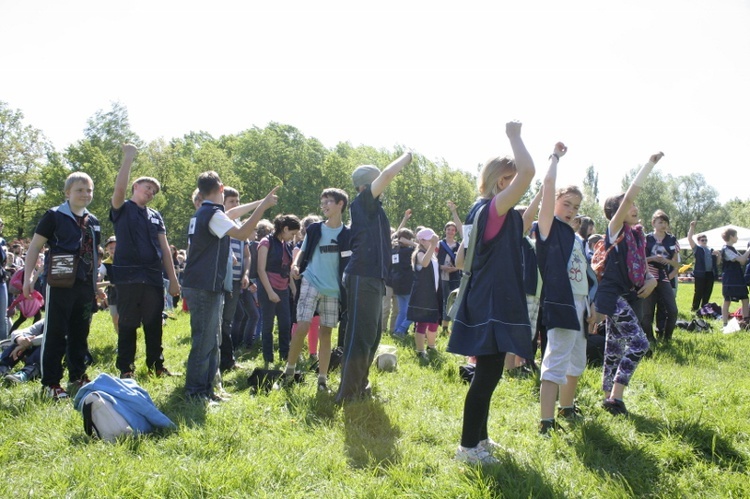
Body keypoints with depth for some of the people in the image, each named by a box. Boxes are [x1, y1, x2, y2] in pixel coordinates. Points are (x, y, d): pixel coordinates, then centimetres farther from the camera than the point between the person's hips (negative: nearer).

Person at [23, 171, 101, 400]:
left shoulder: (93, 221, 13)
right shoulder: (54, 216, -4)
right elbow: (35, 246, -4)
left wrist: (96, 283, 20)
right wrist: (28, 276, -12)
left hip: (85, 285, 6)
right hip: (60, 284, -6)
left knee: (80, 333, 12)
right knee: (55, 333, -2)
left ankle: (78, 377, 23)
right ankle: (50, 382, 4)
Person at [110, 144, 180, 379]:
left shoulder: (155, 216, 16)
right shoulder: (122, 209, 4)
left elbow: (164, 248, 14)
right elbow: (119, 187, -18)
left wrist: (173, 278, 9)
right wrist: (128, 158, -20)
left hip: (153, 278, 4)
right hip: (128, 277, -4)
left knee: (154, 324, 9)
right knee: (127, 325, 2)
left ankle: (156, 365, 21)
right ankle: (126, 369, 10)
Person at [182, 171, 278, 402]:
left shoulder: (200, 214, 16)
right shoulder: (214, 214, -14)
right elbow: (241, 233, -27)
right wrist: (263, 206, -26)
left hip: (202, 286, 10)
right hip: (205, 287, -10)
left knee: (211, 340, 14)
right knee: (204, 340, -6)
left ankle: (205, 389, 20)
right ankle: (195, 391, -1)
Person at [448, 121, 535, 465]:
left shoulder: (481, 211, 13)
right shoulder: (495, 209, -15)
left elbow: (461, 261, 18)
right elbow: (528, 171, -28)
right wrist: (514, 136, -14)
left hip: (486, 301, 10)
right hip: (493, 304, -10)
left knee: (489, 373, 17)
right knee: (487, 375, -5)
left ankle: (479, 437, 26)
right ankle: (467, 446, 3)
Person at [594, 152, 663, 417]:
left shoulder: (636, 234, 13)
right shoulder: (615, 229, -8)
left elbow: (641, 266, 22)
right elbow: (629, 196, -20)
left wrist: (651, 279, -1)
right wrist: (650, 164, -18)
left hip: (627, 296, 8)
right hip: (613, 295, -8)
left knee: (615, 349, 12)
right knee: (639, 343, -15)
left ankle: (609, 397, 19)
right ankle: (616, 396, -11)